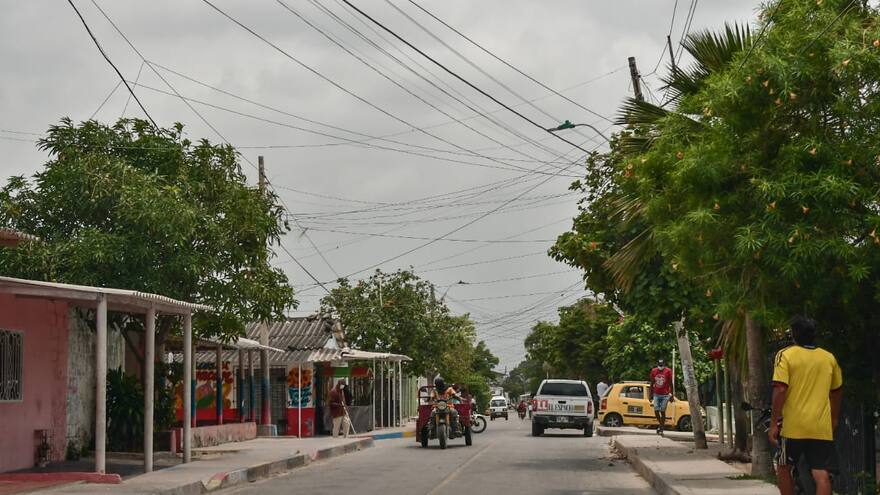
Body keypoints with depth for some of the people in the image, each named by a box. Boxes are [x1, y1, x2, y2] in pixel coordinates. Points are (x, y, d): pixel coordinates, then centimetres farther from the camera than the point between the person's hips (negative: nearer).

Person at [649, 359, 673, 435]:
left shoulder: (668, 371, -5)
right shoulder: (654, 371, 3)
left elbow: (670, 383, -1)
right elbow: (652, 383, 11)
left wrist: (671, 394, -3)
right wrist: (651, 394, 9)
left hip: (665, 395, -3)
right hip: (656, 394, 3)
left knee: (662, 411, -3)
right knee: (656, 411, -4)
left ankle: (661, 429, 5)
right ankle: (661, 424, 20)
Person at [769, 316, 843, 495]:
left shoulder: (785, 355, -4)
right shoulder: (829, 358, 9)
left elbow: (780, 390, -13)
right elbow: (836, 392, 20)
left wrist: (773, 423, -8)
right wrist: (835, 418, 34)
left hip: (793, 426, -3)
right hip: (822, 427, 3)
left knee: (783, 467, 16)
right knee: (822, 474, -3)